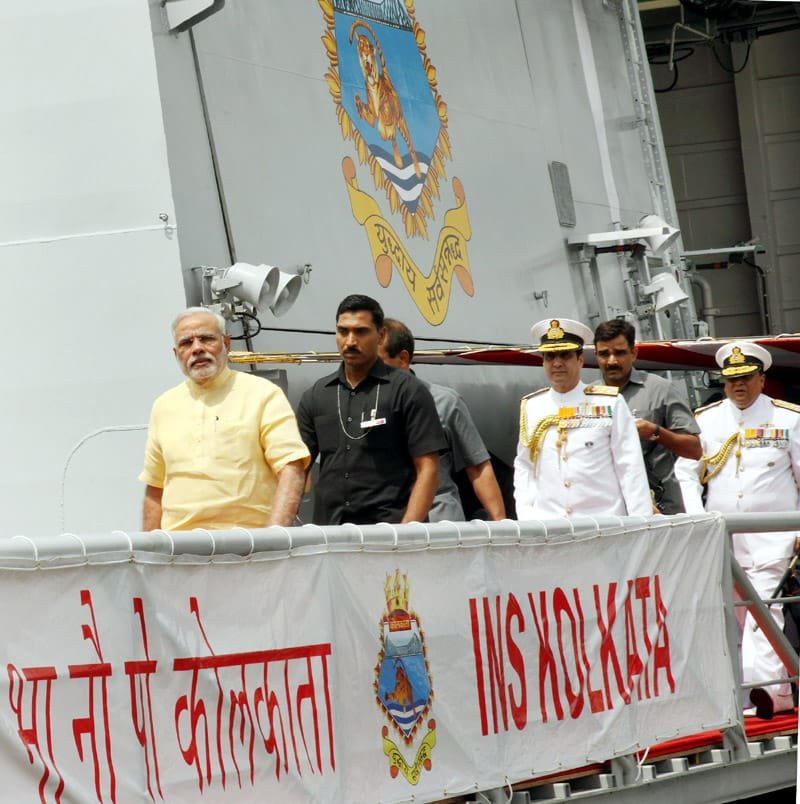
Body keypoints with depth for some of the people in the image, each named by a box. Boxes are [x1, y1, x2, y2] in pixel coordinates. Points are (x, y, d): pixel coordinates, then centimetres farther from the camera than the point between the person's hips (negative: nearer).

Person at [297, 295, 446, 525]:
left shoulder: (408, 391, 1)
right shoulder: (316, 396, 13)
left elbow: (427, 469, -4)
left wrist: (407, 531, -15)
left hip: (388, 525, -3)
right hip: (328, 526, 4)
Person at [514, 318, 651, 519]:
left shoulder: (610, 404, 3)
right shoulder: (530, 407, 11)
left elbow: (630, 468, 1)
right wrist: (526, 520, 5)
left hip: (604, 521, -2)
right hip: (546, 523, 2)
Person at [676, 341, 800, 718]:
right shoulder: (704, 420, 9)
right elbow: (686, 473, 7)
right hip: (721, 537, 4)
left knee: (765, 605, -17)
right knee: (736, 614, 4)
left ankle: (761, 684, -28)